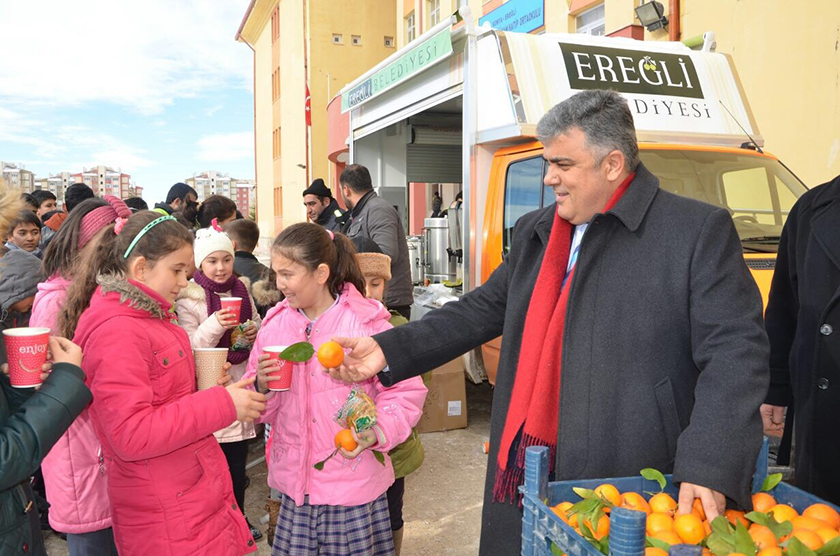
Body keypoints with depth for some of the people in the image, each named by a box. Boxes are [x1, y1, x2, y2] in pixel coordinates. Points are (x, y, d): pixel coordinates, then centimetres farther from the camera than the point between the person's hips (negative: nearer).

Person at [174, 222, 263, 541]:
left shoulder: (242, 290, 6)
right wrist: (215, 325, -28)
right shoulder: (189, 298, -9)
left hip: (240, 382, 5)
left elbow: (256, 323, 19)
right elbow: (189, 348, -13)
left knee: (238, 460, 15)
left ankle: (239, 517, 33)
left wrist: (254, 332, -3)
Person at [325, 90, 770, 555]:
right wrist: (389, 351, 6)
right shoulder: (533, 233, 11)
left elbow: (736, 354, -12)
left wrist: (708, 467, -23)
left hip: (630, 486, -5)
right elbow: (484, 310, 14)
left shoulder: (699, 232, -8)